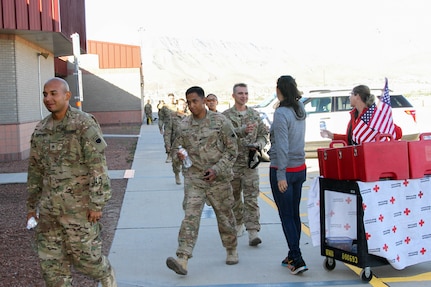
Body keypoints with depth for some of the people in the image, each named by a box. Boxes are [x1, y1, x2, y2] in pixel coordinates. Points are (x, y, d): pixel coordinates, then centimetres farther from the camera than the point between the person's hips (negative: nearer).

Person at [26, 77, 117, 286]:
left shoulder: (85, 124, -11)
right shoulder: (41, 129, 9)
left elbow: (98, 166, -15)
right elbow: (35, 169, 16)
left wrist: (97, 203, -17)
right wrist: (31, 204, 17)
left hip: (79, 206, -6)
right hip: (49, 208, 6)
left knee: (84, 255, 4)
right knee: (50, 259, 9)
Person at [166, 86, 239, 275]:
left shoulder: (220, 121, -5)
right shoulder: (184, 125, 5)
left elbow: (232, 149, -4)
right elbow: (177, 147, 17)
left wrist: (216, 169, -13)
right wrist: (179, 154, -8)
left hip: (219, 178, -2)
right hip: (193, 177, 2)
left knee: (225, 215, 11)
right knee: (190, 216, -10)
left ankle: (231, 250, 32)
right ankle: (182, 258, -16)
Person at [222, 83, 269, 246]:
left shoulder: (254, 115, 10)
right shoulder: (226, 115, 0)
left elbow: (263, 134, 11)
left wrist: (258, 145, -10)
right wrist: (243, 130, -29)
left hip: (250, 162, 1)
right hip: (232, 163, -1)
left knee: (251, 198, -5)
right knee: (234, 197, 12)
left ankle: (253, 232, -8)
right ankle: (238, 224, 31)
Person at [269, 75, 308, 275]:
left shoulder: (281, 113, -17)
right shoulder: (300, 110, 6)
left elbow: (282, 146, -22)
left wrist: (281, 175, -22)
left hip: (283, 170, -7)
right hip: (300, 168, 8)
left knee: (286, 216, -2)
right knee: (295, 214, 14)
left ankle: (297, 260, -4)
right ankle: (293, 256, 24)